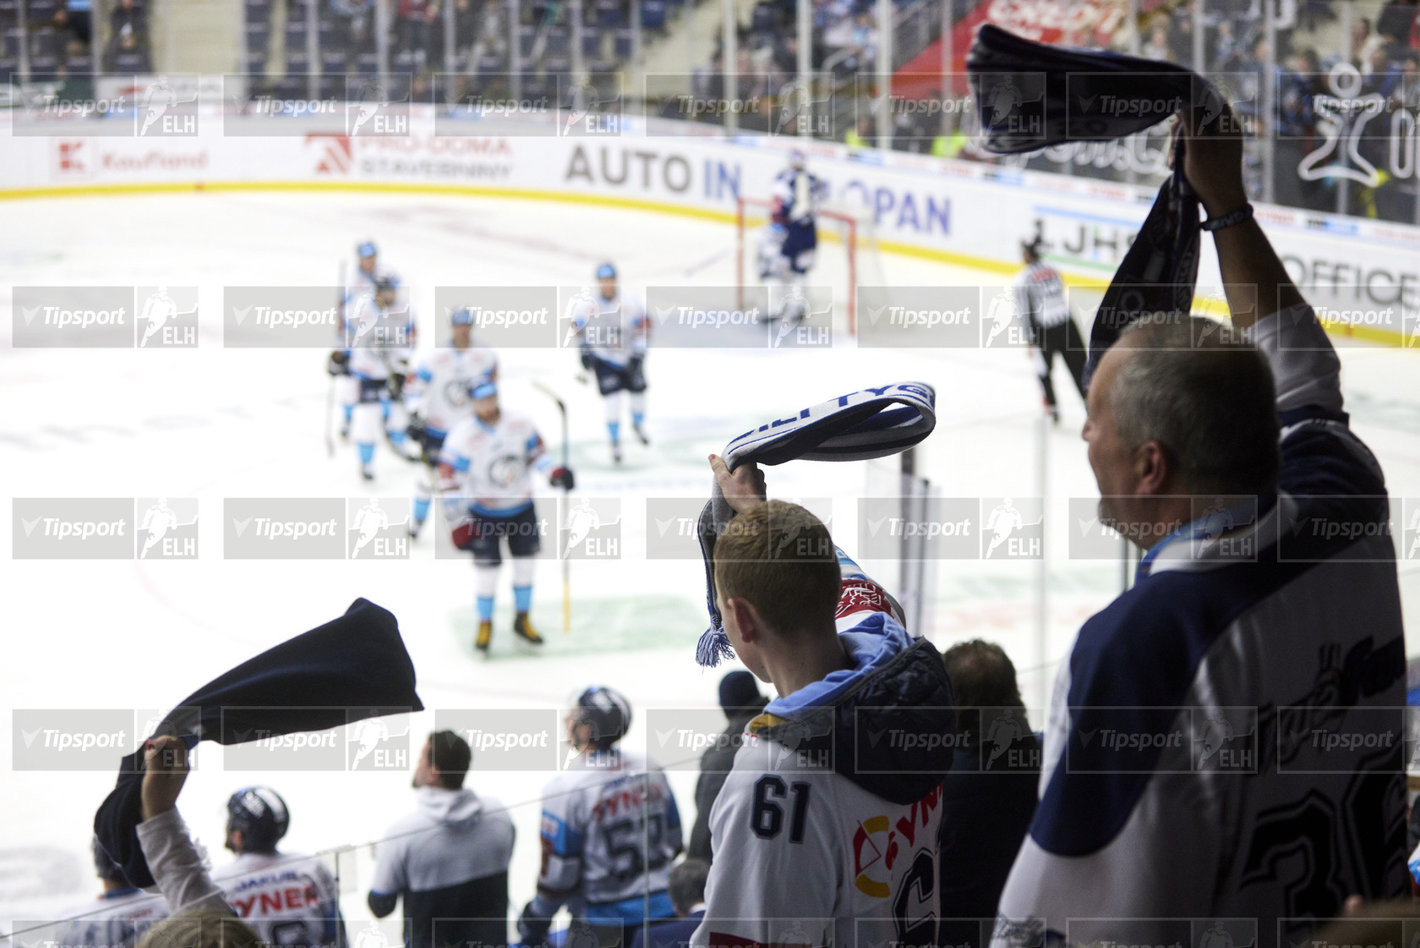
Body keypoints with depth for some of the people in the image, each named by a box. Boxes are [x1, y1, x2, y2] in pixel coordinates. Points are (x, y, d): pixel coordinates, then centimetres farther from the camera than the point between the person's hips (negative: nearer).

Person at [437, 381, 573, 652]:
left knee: (525, 563, 9)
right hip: (484, 514, -3)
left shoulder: (519, 424, -9)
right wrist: (458, 523, -17)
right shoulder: (463, 437, -19)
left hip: (522, 509, 3)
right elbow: (449, 481, -16)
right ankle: (485, 624, 18)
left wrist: (554, 473, -8)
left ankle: (522, 620, 28)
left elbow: (535, 451, 9)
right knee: (488, 569, -4)